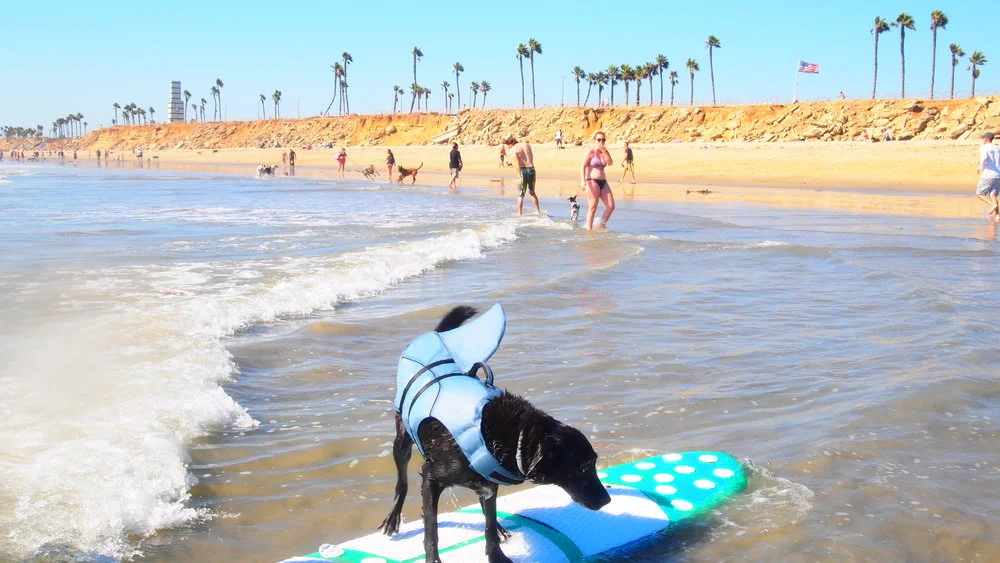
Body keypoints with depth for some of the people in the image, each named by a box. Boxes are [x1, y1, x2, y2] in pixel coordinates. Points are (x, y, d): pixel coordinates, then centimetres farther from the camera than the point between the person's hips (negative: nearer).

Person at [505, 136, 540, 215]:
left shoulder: (514, 149, -6)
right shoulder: (526, 144, 11)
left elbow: (517, 163, -16)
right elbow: (532, 158, 11)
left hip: (523, 170, -5)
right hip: (531, 169, 5)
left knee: (520, 194, 3)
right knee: (532, 192, 21)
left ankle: (519, 214, 1)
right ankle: (538, 211, 23)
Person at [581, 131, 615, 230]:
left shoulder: (605, 152, 14)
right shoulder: (590, 151, -3)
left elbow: (610, 163, -4)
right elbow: (583, 167, -8)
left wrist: (604, 150, -9)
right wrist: (583, 181, -20)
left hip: (603, 182, 6)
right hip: (592, 182, -6)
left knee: (611, 206, -1)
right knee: (592, 208, -6)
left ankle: (602, 225, 15)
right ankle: (589, 229, 2)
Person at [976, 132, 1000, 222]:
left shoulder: (983, 148, -3)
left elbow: (984, 158, -24)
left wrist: (981, 168, -9)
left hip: (988, 175, -6)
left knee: (979, 194, 6)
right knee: (992, 196, 6)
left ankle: (993, 205, -18)